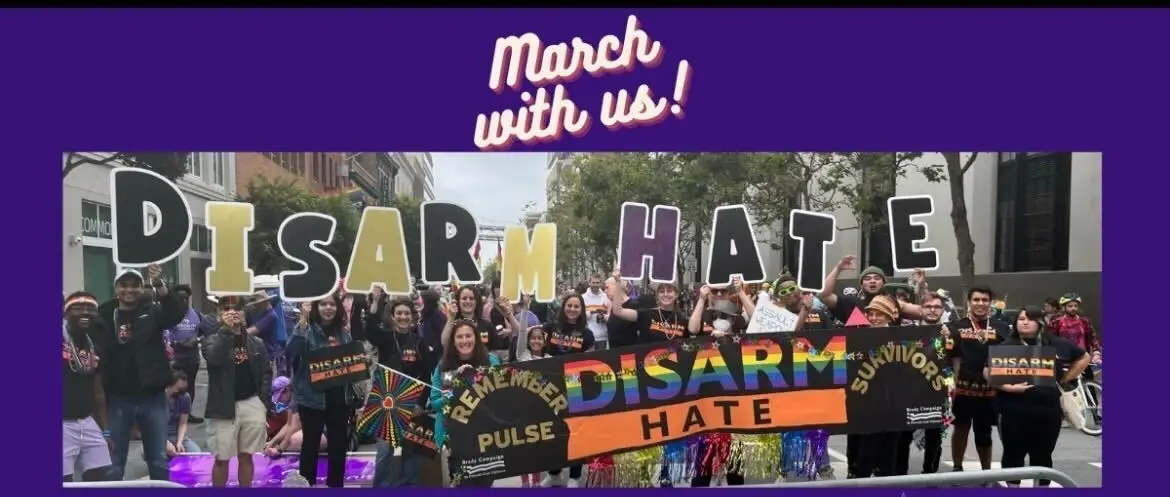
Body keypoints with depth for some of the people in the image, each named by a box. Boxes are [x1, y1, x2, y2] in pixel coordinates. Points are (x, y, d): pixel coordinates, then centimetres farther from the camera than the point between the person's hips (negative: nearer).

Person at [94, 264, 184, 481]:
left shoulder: (152, 312, 0)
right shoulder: (104, 316, 1)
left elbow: (176, 314, -20)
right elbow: (96, 355, -3)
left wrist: (159, 285, -34)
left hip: (152, 398, 0)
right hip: (118, 400, 0)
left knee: (159, 460, 11)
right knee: (114, 462, 11)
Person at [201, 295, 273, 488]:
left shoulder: (257, 342, 7)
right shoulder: (213, 340, -1)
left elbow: (266, 373, 8)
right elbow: (214, 359, -23)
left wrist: (263, 402, 0)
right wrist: (226, 330, -24)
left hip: (252, 404, 2)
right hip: (224, 407, -2)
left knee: (246, 456, 11)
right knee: (222, 458, 4)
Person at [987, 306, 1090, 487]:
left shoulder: (1058, 344, 5)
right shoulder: (1006, 346, -2)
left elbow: (1083, 358, 20)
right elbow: (988, 372, -4)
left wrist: (1065, 380, 11)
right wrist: (1007, 386, -18)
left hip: (1047, 411, 2)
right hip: (1014, 411, -2)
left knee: (1042, 456, 12)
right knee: (1013, 454, 6)